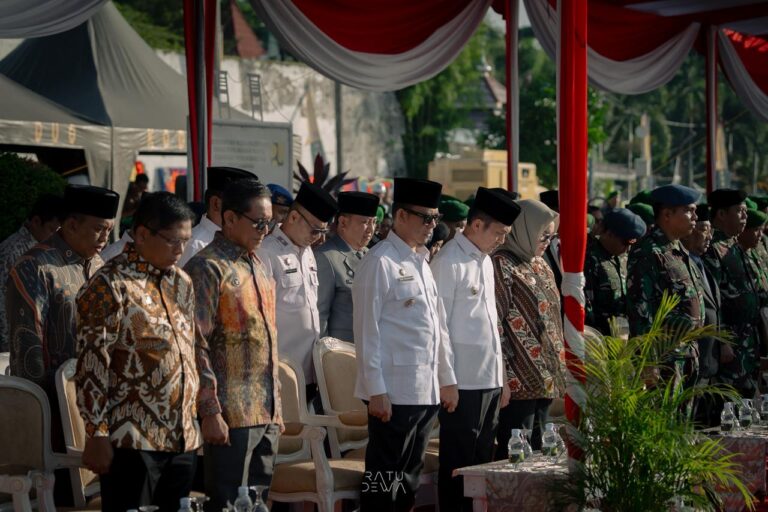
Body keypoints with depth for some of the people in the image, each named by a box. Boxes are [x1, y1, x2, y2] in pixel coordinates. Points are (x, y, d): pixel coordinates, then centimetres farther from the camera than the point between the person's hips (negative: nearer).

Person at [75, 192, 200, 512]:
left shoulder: (182, 284, 14)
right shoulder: (110, 286, -9)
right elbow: (92, 365, -12)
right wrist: (97, 435, -14)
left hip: (184, 438, 7)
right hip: (132, 439, -7)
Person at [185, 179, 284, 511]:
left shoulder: (255, 266, 16)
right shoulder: (208, 268, -10)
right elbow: (197, 346, -14)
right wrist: (210, 411, -18)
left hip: (266, 415, 8)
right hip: (231, 416, -8)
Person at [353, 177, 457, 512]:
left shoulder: (421, 262, 16)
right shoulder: (380, 262, -9)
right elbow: (367, 330, -12)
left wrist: (447, 379, 18)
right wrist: (376, 390, -15)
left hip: (427, 391, 8)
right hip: (393, 393, -8)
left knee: (409, 478, 12)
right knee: (383, 481, -2)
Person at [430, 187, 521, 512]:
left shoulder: (485, 261, 14)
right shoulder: (449, 263, -12)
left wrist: (502, 379, 16)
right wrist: (447, 382, -14)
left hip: (490, 381, 8)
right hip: (463, 384, -8)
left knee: (482, 462, 13)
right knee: (458, 464, 0)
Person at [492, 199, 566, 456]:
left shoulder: (541, 266, 18)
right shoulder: (502, 265, -10)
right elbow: (492, 324, -14)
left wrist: (557, 367, 19)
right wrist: (505, 376, -17)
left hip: (545, 380, 9)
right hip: (520, 381, -9)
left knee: (535, 451, 11)